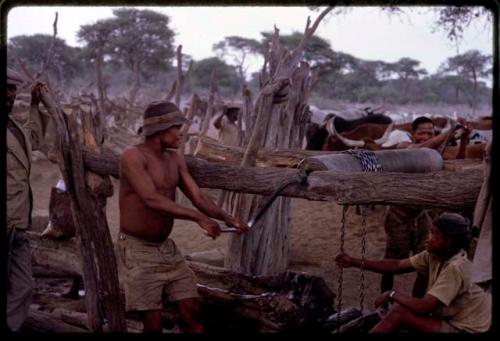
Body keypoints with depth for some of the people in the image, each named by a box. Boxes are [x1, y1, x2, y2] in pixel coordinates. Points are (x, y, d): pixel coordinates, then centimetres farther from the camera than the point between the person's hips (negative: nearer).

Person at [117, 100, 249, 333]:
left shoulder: (175, 159, 5)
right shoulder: (132, 156, -18)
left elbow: (198, 196, 1)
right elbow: (151, 200, -29)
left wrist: (226, 218, -17)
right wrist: (198, 218, -33)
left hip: (166, 248, 7)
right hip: (137, 250, -7)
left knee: (192, 312, 6)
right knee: (153, 323, -2)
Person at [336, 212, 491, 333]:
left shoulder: (455, 267, -28)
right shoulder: (434, 254, -3)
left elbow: (423, 307, -31)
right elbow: (397, 265, 2)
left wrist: (392, 294, -14)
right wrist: (356, 262, -3)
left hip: (464, 329, -8)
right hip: (450, 318, 8)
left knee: (399, 313, -17)